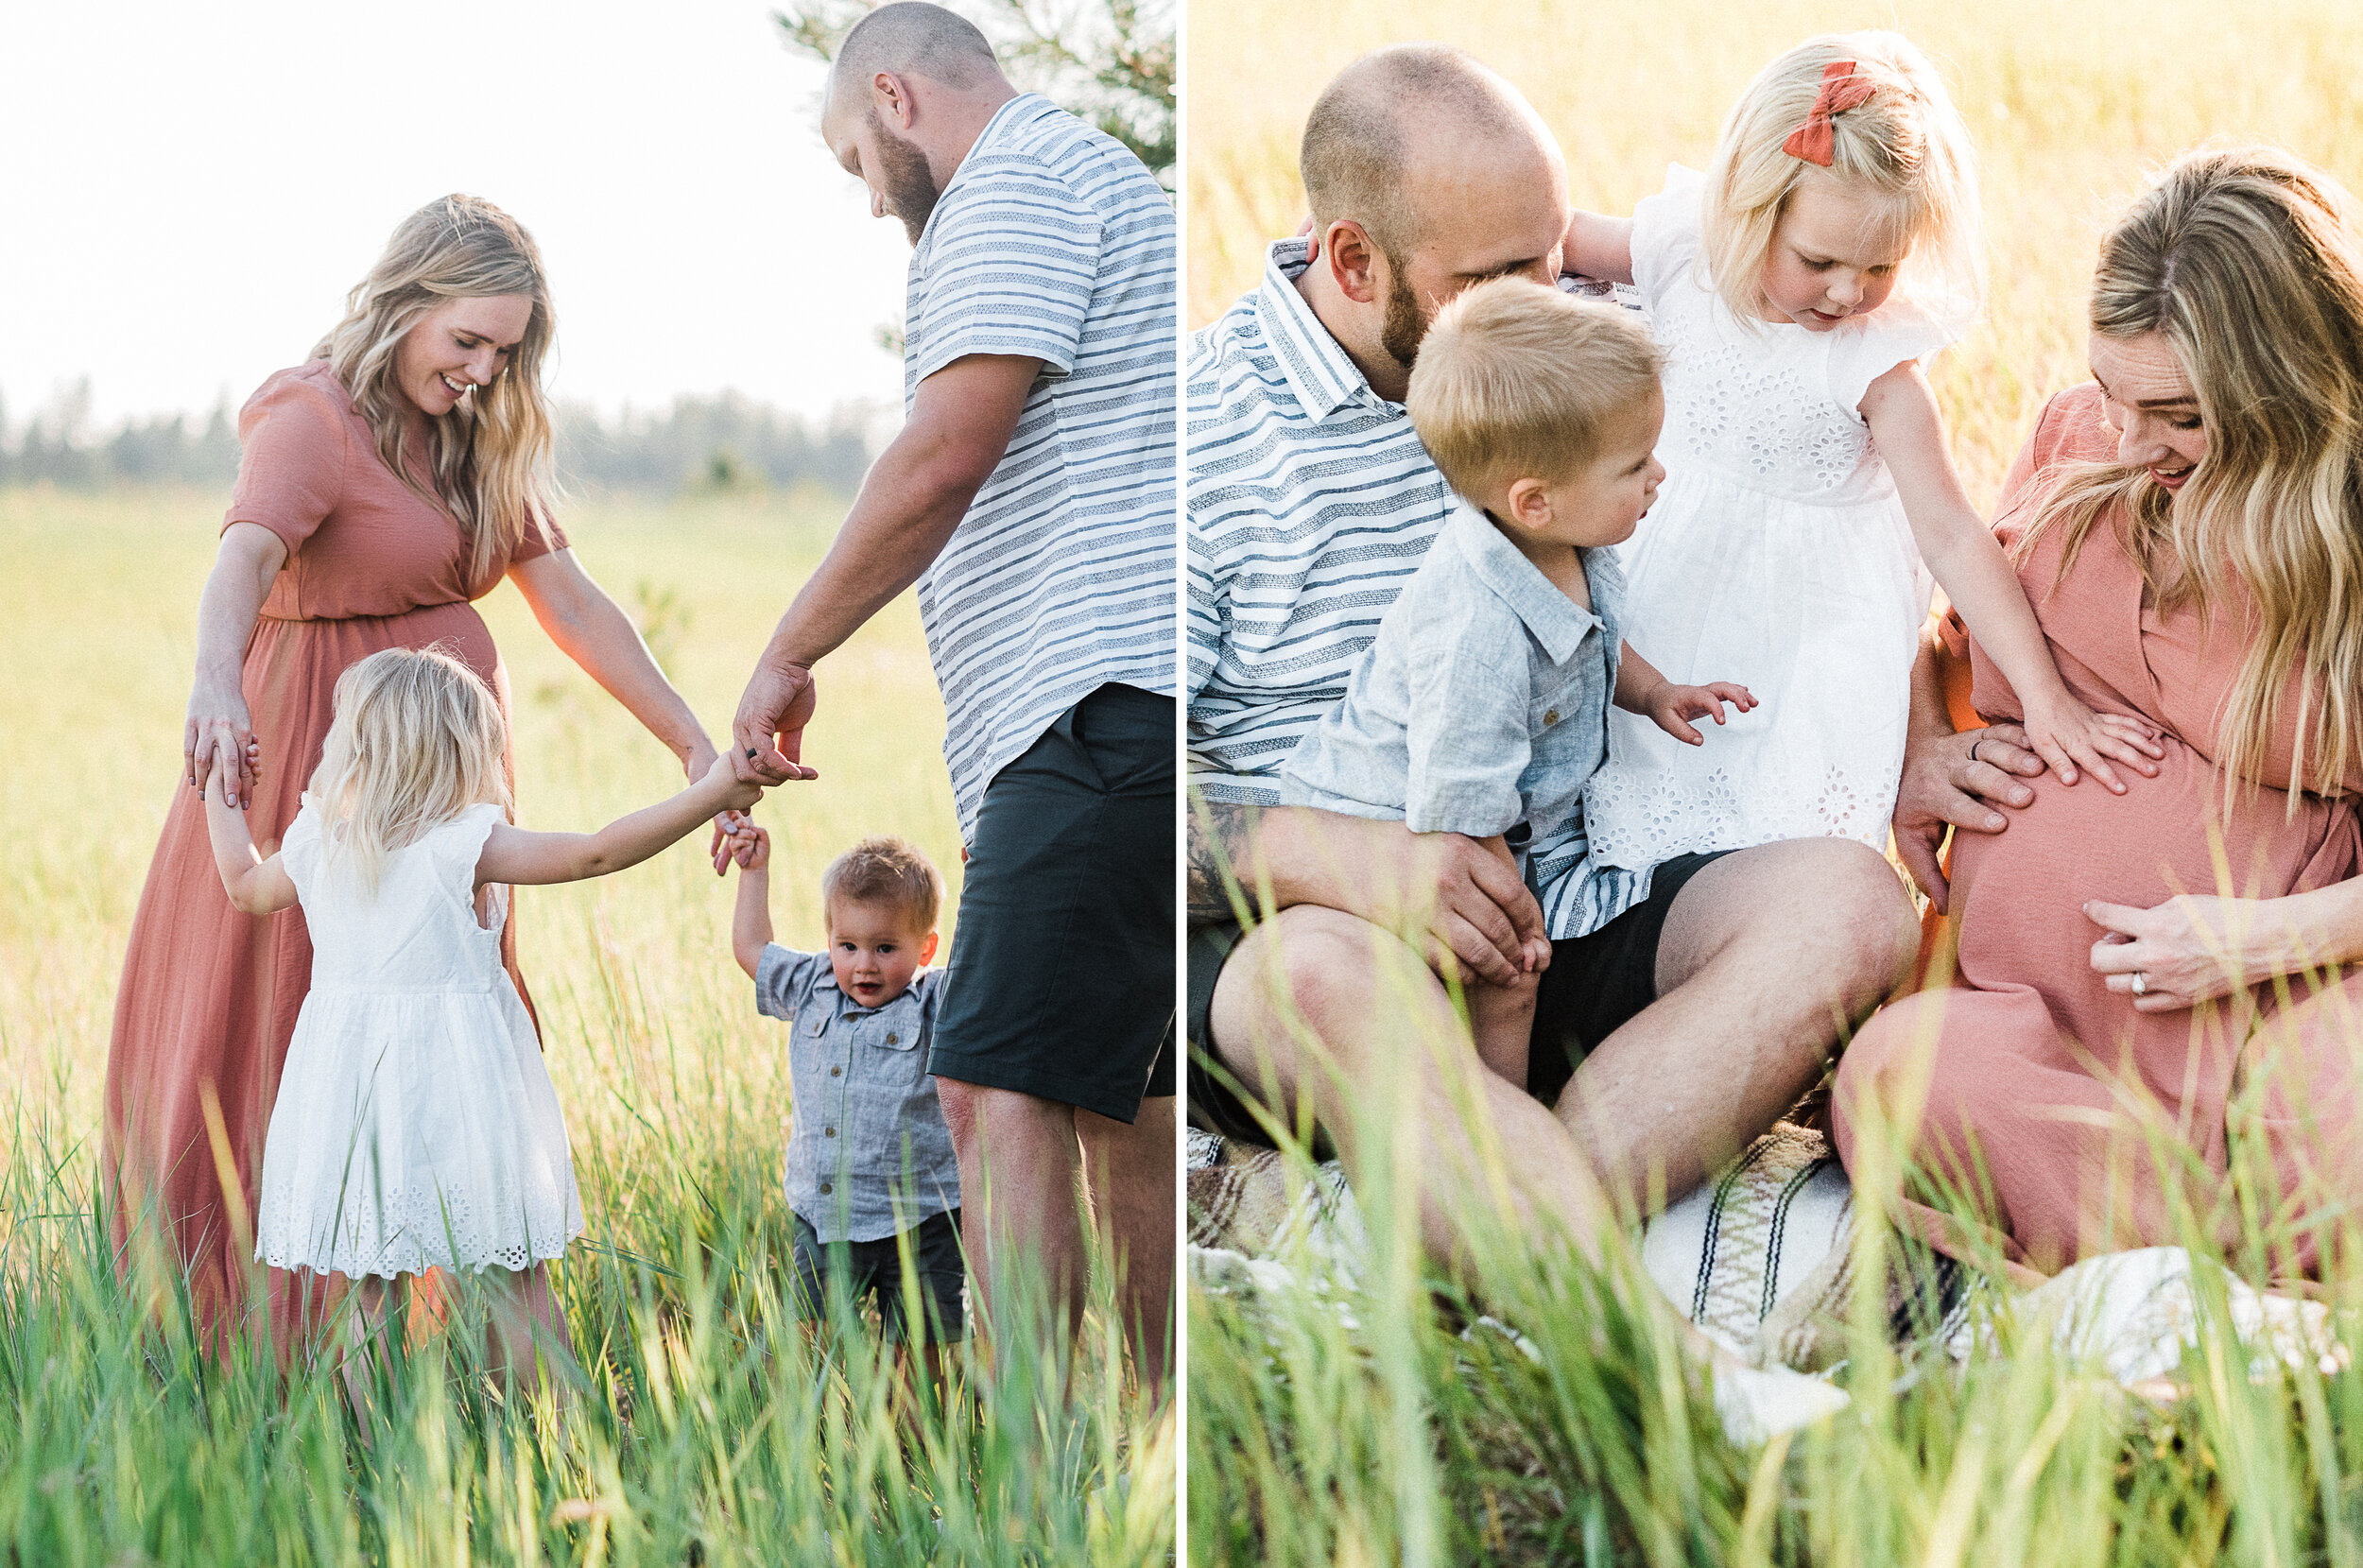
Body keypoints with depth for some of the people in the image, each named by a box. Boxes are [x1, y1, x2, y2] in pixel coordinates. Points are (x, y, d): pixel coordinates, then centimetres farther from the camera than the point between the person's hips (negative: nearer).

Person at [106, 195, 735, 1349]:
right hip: (319, 755, -7)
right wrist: (216, 681, -52)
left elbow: (572, 603, 9)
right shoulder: (310, 418, -12)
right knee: (276, 1033, -3)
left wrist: (697, 746, 1)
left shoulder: (479, 444, 11)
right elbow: (244, 558, -31)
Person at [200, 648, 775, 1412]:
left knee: (371, 1288, 8)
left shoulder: (315, 844, 5)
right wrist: (712, 793, -11)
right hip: (458, 1083, -4)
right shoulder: (464, 845, -10)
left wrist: (219, 796, 43)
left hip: (348, 1086, 4)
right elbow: (598, 853, -14)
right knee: (516, 1284, 2)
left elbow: (247, 886, 26)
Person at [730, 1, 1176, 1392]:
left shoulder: (1012, 182, -3)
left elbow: (947, 453, -14)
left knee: (1001, 1092, -17)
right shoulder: (1105, 182, 29)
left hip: (1104, 700, -11)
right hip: (1136, 707, 11)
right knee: (1122, 1100, 13)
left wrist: (787, 655, -6)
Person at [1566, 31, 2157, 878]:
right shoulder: (1684, 252, -14)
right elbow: (1558, 236, 7)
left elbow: (1950, 534, -22)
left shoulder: (1877, 363, -24)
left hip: (1806, 629, -4)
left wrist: (2044, 695, -25)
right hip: (1670, 594, 4)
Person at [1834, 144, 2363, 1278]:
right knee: (1895, 1079, -35)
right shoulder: (2076, 439, 11)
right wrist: (1922, 756, 9)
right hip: (2014, 1002, 4)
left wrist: (2266, 936, -14)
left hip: (2270, 1012, -4)